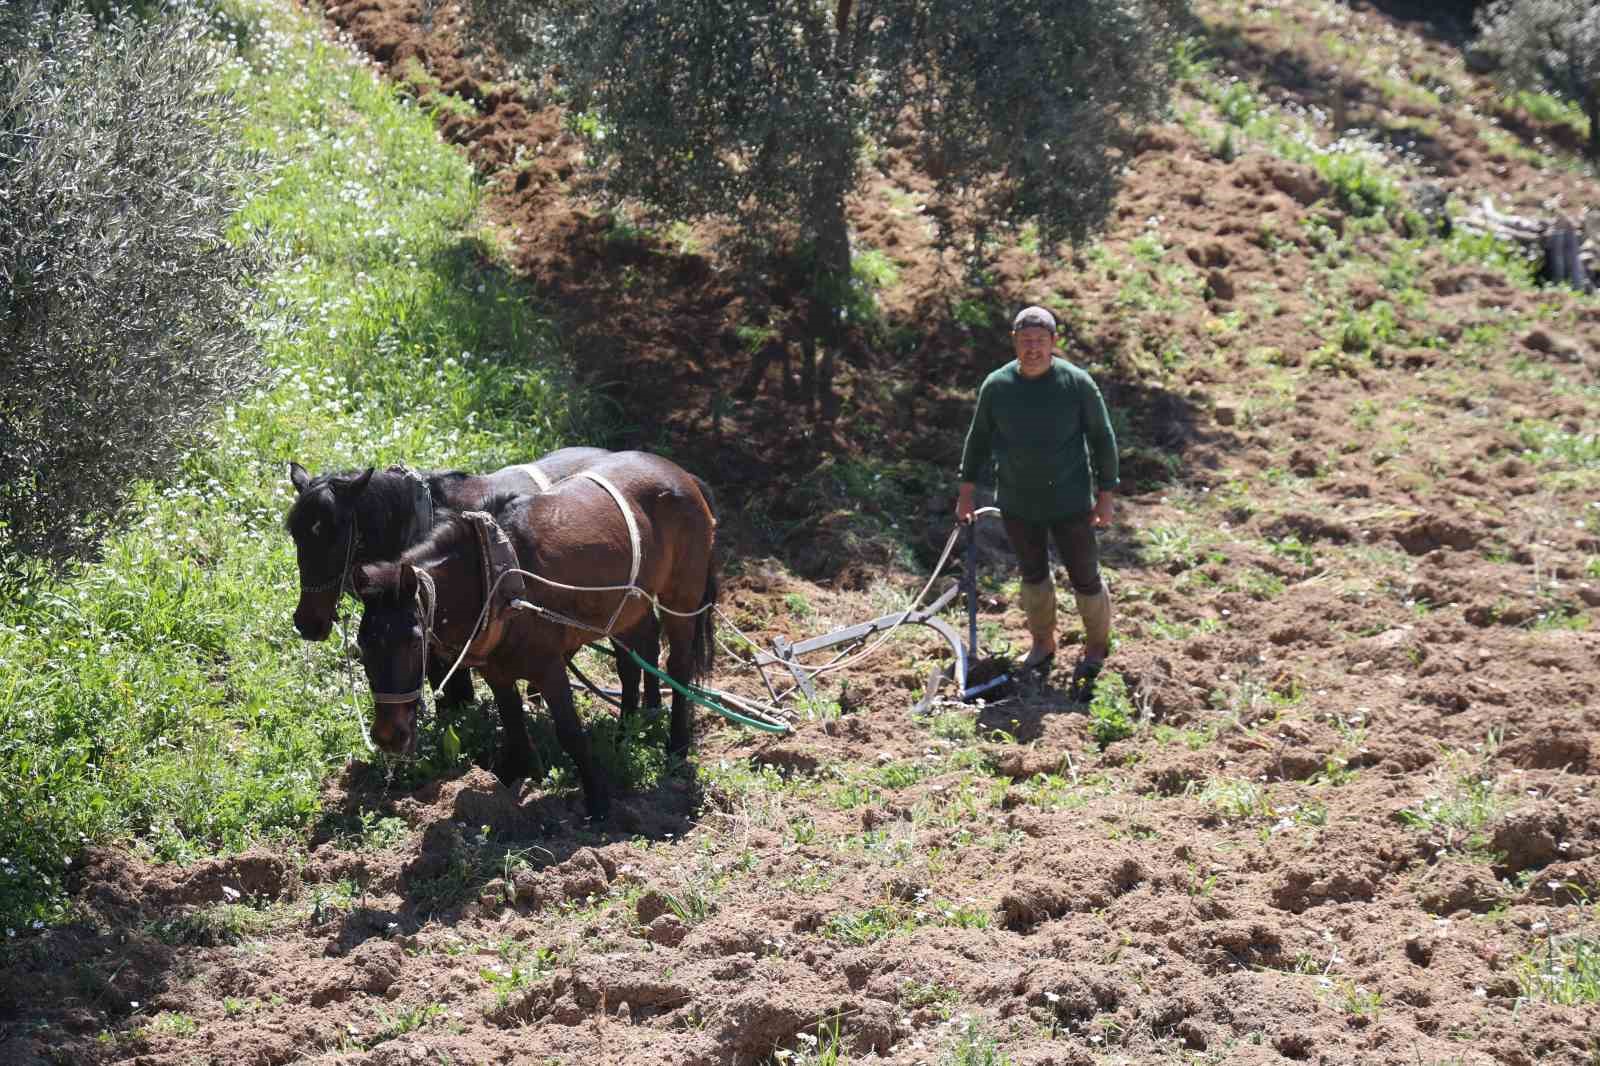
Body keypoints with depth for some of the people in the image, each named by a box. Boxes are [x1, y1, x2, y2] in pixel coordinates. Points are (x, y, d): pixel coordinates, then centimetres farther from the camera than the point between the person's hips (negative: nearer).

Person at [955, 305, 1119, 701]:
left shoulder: (1077, 383, -11)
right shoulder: (996, 386, -4)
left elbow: (1102, 438, -4)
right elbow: (979, 438, 8)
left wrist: (1106, 495, -5)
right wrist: (967, 489, 9)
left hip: (1070, 502, -3)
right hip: (1018, 504, 3)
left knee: (1085, 577, 4)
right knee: (1033, 575, 16)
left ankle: (1097, 646, 26)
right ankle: (1043, 644, 36)